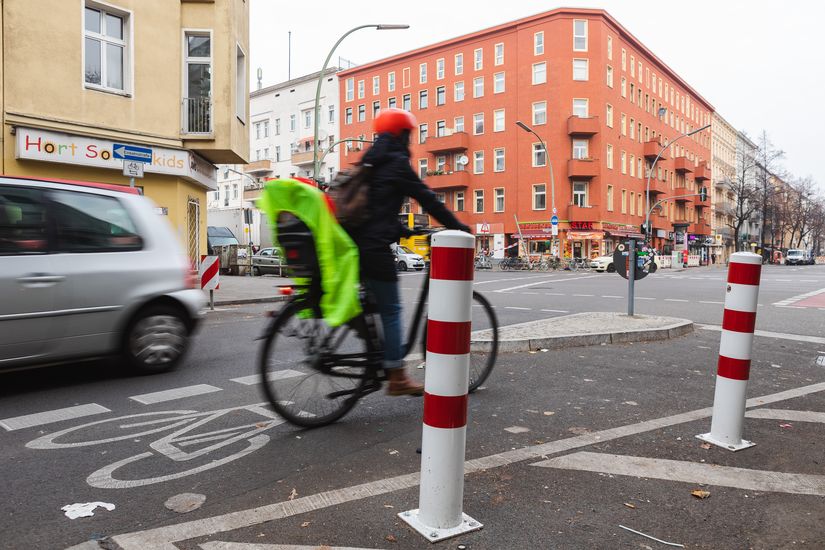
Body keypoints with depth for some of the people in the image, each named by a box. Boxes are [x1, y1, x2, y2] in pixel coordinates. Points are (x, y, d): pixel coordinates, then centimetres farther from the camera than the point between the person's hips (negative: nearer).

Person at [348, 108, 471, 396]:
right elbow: (428, 199, -8)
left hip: (355, 242, 9)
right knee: (391, 309, -2)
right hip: (375, 246, -9)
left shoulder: (369, 162, 21)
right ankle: (396, 377, 3)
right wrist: (459, 227, -1)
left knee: (373, 304, 17)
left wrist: (401, 229, 30)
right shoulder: (397, 163, -6)